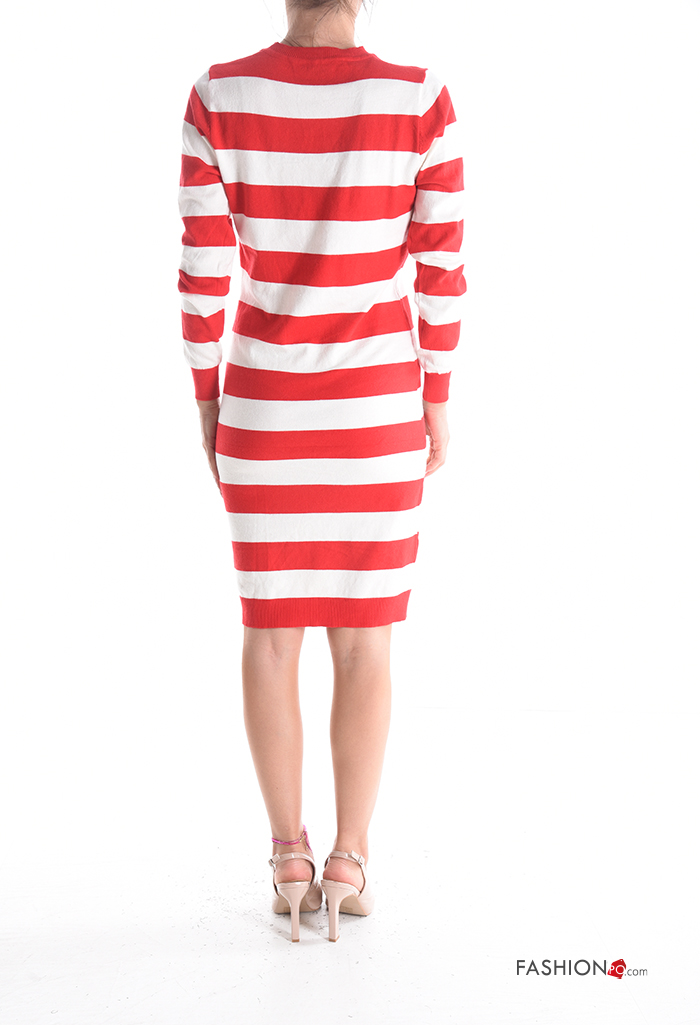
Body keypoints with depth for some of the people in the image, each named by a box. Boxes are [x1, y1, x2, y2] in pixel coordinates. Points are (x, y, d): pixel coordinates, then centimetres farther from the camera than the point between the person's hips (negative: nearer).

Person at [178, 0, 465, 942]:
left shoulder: (218, 97, -8)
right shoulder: (421, 99, -10)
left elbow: (202, 270, -6)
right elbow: (443, 270, -6)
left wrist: (205, 398, 7)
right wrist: (436, 401, 6)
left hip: (264, 405, 1)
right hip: (377, 407, 0)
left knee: (272, 631, 12)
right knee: (365, 637, 10)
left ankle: (290, 858, 18)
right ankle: (350, 862, 14)